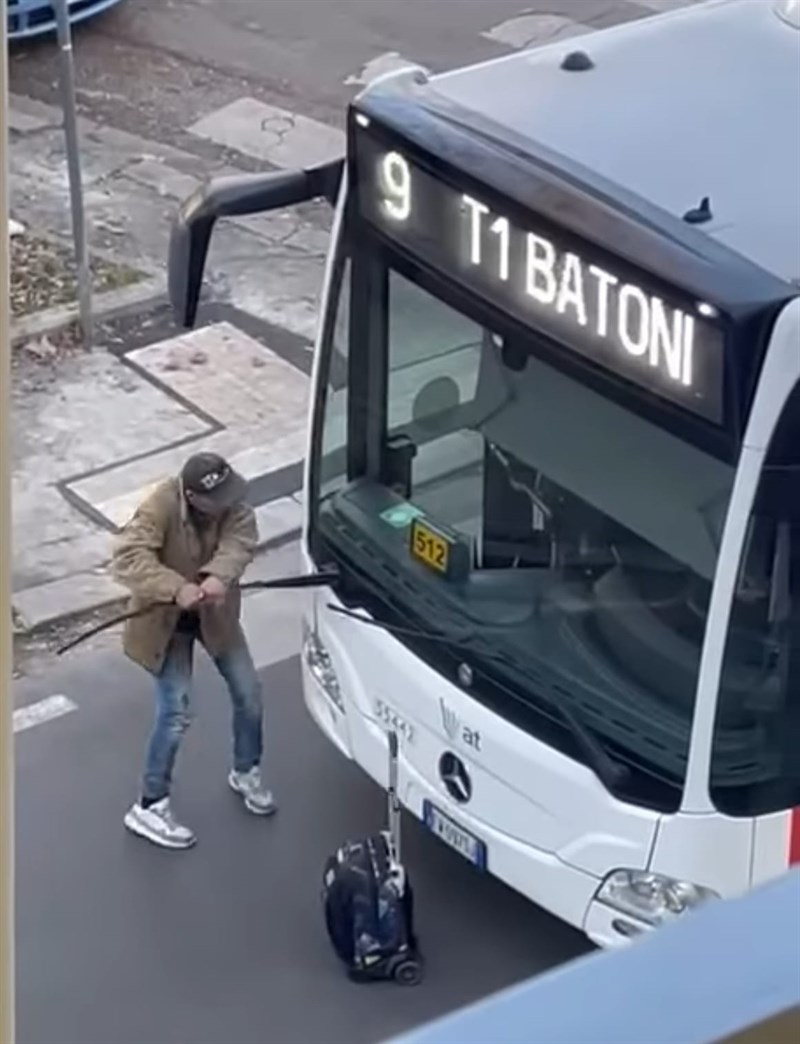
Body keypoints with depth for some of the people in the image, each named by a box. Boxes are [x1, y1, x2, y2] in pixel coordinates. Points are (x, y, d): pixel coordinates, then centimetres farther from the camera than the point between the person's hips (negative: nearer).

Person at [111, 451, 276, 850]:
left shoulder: (230, 501, -17)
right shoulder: (161, 506, -31)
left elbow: (240, 539, -32)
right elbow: (127, 557, -41)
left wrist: (218, 576, -52)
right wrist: (177, 588, -53)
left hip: (215, 612, 5)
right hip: (166, 620, -5)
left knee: (248, 693, 10)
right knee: (176, 712, -9)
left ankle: (246, 772, 37)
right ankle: (149, 806, 5)